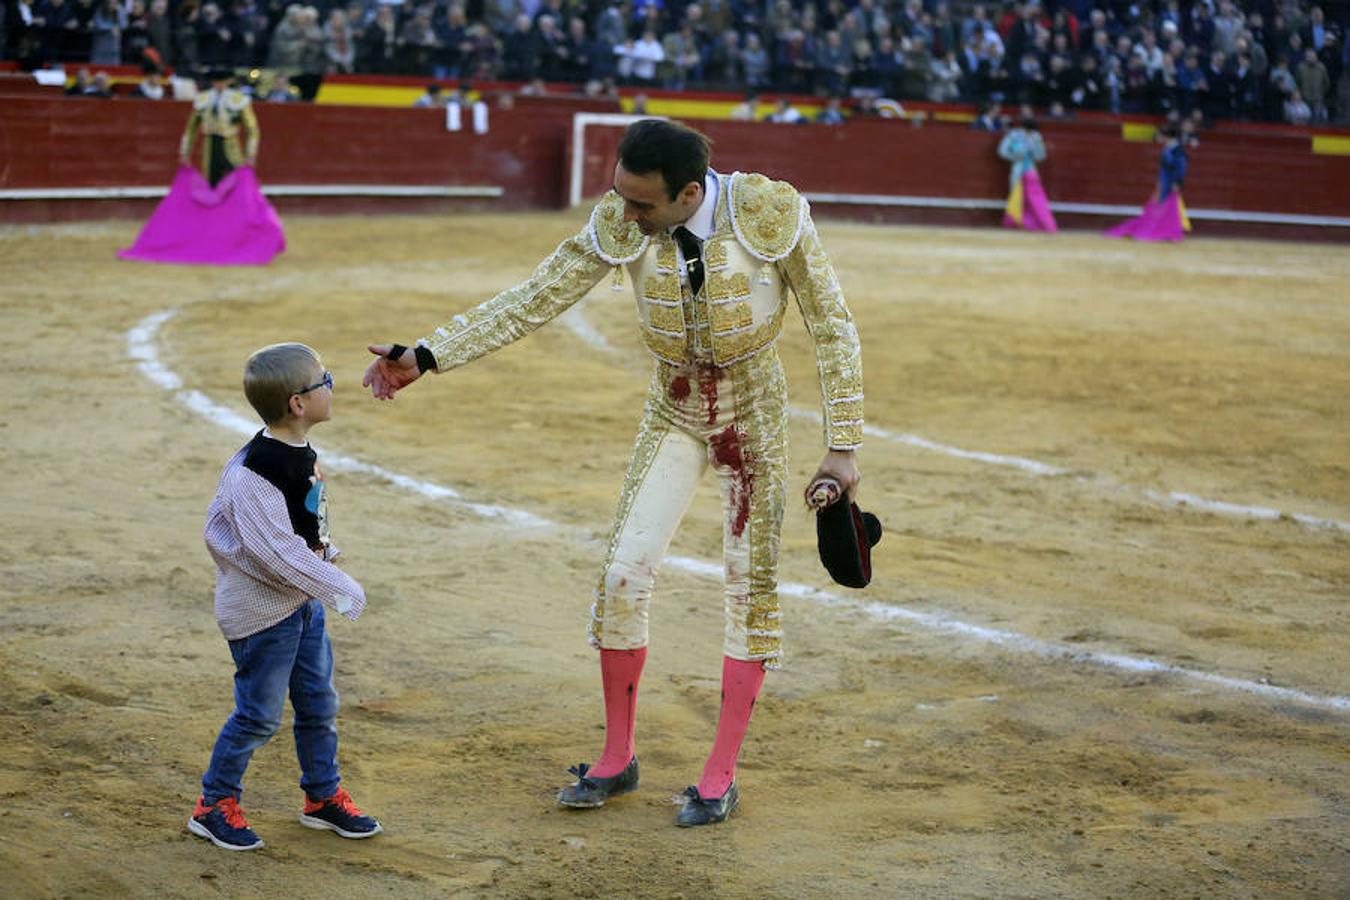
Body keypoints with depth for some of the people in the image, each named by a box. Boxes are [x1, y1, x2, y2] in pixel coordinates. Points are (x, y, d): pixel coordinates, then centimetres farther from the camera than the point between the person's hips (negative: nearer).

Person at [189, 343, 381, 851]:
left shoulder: (301, 453, 3)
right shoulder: (257, 470, -26)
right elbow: (276, 548, -29)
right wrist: (339, 588, -26)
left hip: (303, 600, 9)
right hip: (262, 610, -9)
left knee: (319, 703, 17)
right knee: (259, 714, 1)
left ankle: (323, 796, 32)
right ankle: (214, 805, 17)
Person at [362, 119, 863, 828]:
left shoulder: (770, 215, -24)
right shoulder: (618, 227, -16)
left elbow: (832, 327, -15)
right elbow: (531, 302, -11)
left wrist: (843, 446, -15)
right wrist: (425, 356, -17)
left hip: (753, 413, -3)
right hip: (673, 415, 3)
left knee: (750, 584, 1)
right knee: (623, 576, -1)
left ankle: (721, 776, 13)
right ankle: (617, 758, 17)